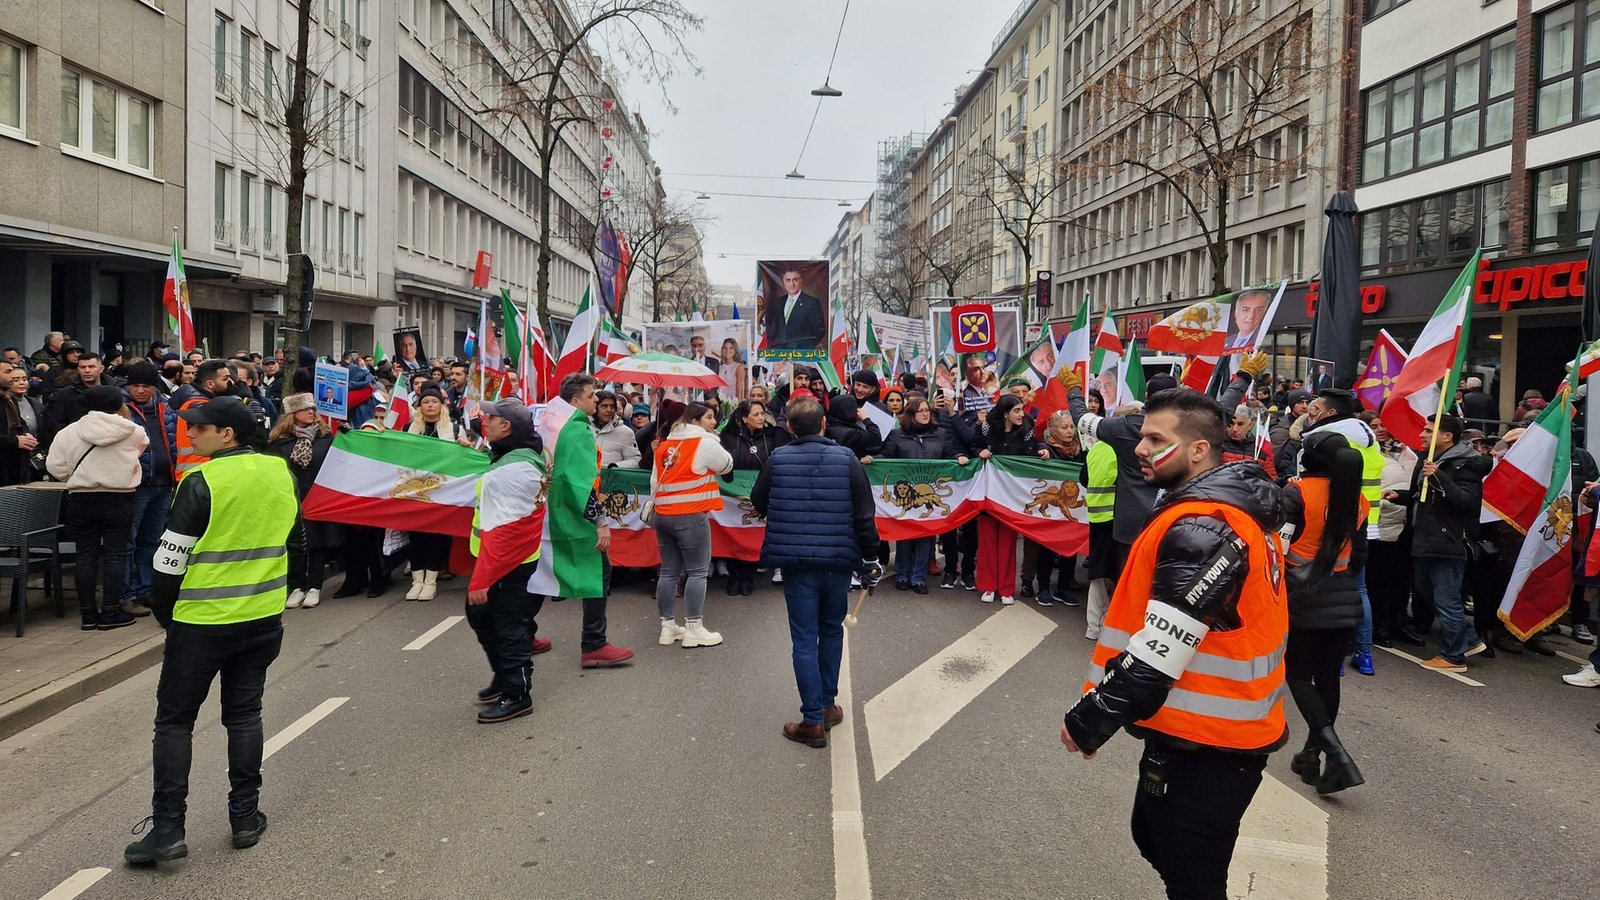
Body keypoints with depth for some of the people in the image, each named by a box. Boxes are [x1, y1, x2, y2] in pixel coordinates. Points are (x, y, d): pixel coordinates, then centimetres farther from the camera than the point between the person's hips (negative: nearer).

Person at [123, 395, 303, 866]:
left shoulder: (202, 482, -16)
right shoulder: (281, 473, 2)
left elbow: (171, 558, -12)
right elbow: (297, 548, 12)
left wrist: (163, 611, 3)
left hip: (201, 621, -5)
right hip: (264, 619, 5)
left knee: (174, 721, 7)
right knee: (244, 714, 15)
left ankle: (167, 828, 7)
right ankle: (245, 817, 19)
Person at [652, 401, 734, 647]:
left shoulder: (665, 444, 14)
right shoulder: (705, 442, -8)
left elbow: (655, 480, 16)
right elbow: (727, 465, 5)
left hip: (663, 514, 7)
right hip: (690, 516, -7)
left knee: (669, 571, 11)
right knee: (697, 571, -1)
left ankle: (667, 626, 17)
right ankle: (694, 628, 0)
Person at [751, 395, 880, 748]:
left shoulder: (777, 460, -5)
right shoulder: (846, 459, -5)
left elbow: (759, 504, 9)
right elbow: (864, 516, -4)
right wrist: (870, 559, 6)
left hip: (796, 562, -1)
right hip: (838, 560, 1)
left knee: (805, 639, 3)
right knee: (832, 631, 19)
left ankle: (813, 720, 3)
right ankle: (827, 705, 29)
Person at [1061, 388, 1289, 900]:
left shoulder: (1199, 527, -25)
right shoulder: (1235, 508, 8)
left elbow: (1157, 655, -28)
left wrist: (1088, 722, -17)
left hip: (1202, 744, -10)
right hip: (1226, 728, 10)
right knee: (1157, 839, 26)